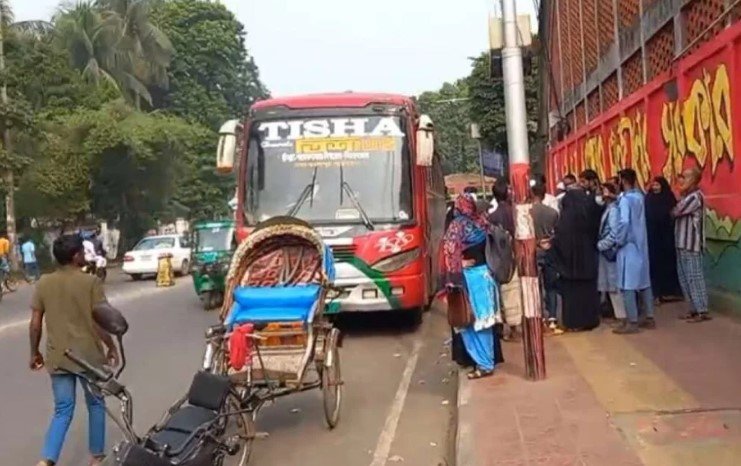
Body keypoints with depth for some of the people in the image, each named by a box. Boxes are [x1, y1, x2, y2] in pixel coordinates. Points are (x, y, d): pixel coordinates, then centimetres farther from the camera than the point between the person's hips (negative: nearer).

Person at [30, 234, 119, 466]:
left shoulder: (43, 283, 0)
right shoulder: (90, 282, -12)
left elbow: (35, 323, 2)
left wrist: (35, 353, 14)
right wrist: (112, 347, 0)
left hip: (57, 357, 3)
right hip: (88, 355, -3)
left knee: (62, 410, 12)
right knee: (96, 405, 16)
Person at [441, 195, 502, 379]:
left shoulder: (456, 226, -11)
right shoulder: (481, 222, 4)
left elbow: (451, 254, -14)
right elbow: (487, 249, 6)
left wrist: (451, 280, -11)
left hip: (467, 277, -6)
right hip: (484, 274, 6)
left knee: (471, 321, 0)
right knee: (483, 319, 14)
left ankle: (483, 364, 1)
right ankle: (489, 358, 24)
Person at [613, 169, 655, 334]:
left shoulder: (625, 199, -15)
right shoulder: (639, 196, 9)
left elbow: (624, 222, -28)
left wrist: (618, 240, -14)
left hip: (628, 246, -8)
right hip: (641, 245, 8)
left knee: (628, 285, -4)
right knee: (644, 281, 12)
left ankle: (632, 323, -2)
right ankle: (649, 318, 19)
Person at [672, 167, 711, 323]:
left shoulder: (695, 196, -14)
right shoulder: (688, 196, 17)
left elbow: (676, 212, -17)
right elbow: (677, 212, 12)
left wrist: (672, 209, 3)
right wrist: (675, 209, -7)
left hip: (691, 243, -10)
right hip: (683, 243, 10)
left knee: (694, 277, -6)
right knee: (685, 277, 12)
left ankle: (702, 311, -2)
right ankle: (694, 309, 19)